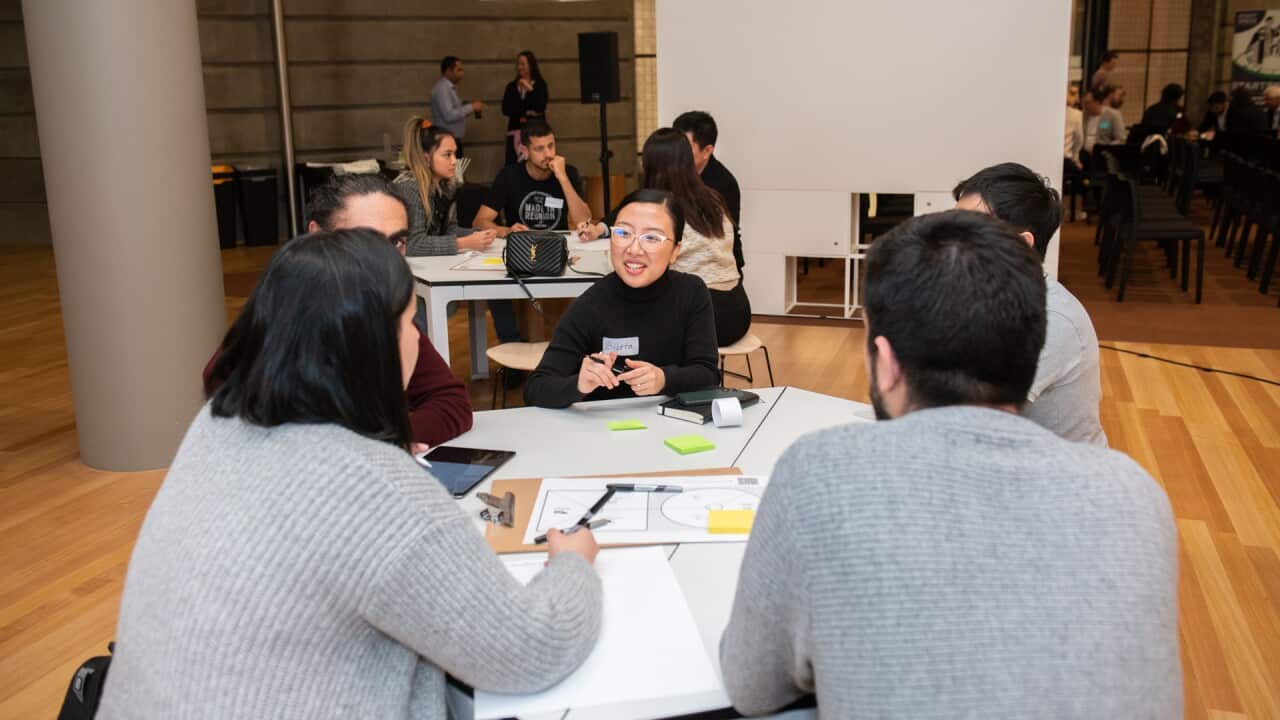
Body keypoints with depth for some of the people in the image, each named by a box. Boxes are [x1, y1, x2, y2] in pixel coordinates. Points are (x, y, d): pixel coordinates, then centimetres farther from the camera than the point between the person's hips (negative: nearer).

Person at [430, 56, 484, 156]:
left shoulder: (450, 88, 16)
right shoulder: (442, 88, -15)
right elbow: (449, 115, -24)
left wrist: (468, 106, 6)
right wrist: (471, 107, -16)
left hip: (453, 140, 10)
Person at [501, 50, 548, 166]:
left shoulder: (540, 84, 4)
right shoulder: (511, 86, 13)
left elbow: (541, 108, -7)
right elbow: (505, 109, 4)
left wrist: (530, 89, -12)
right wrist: (526, 113, -3)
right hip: (515, 131, 3)